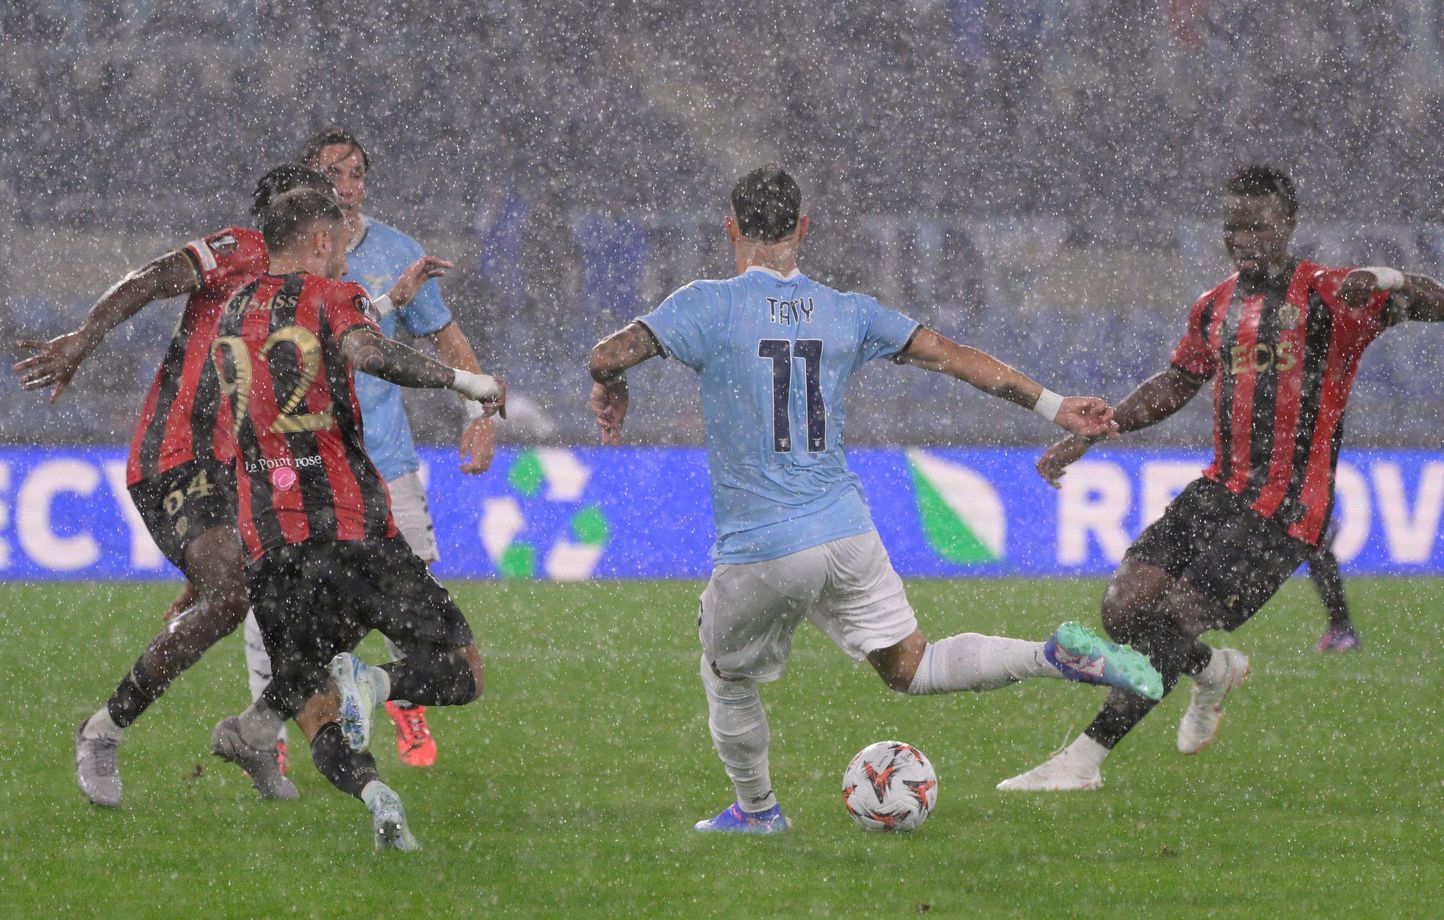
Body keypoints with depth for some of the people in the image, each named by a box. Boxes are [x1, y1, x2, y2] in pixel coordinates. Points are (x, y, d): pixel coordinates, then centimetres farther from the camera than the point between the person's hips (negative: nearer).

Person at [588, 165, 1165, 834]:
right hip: (846, 529, 4)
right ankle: (1056, 656, -8)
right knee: (908, 667, 11)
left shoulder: (709, 306, -6)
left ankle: (756, 811, 32)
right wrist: (1053, 406, 17)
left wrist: (609, 391, 10)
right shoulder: (846, 312, 7)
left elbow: (609, 355, -15)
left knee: (727, 677, 21)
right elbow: (952, 357, 10)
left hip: (760, 549, -4)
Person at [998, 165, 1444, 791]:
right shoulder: (1215, 309, 12)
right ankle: (1214, 672, 27)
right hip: (1220, 490, 7)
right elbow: (1174, 386, 27)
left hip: (1285, 511, -7)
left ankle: (1084, 758, -7)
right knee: (1123, 609, -3)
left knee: (1174, 623, -14)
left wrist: (1390, 282, -37)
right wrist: (1087, 434, 23)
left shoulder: (1331, 296, -7)